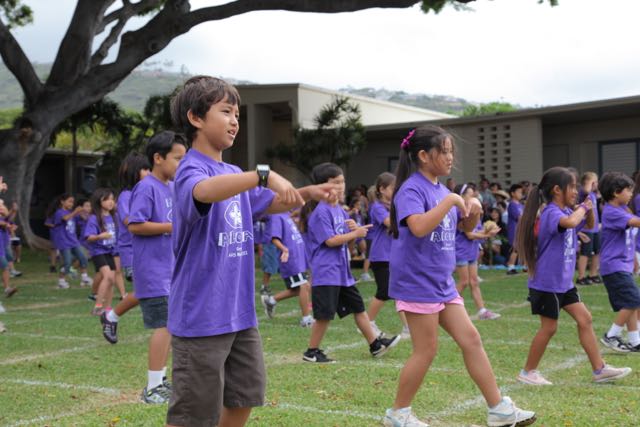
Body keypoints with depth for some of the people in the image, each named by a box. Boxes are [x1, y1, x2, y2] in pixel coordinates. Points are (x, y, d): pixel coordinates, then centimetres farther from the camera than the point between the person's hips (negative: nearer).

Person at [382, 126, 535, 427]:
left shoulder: (441, 190, 11)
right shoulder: (412, 189, -14)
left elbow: (466, 227, 23)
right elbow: (419, 227, -33)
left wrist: (474, 212, 1)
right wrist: (450, 201, -26)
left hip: (443, 284, 8)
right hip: (417, 283, -8)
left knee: (471, 340, 6)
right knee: (426, 349, -3)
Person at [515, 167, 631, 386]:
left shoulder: (567, 211, 8)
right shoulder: (551, 213, -20)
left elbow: (589, 225, 24)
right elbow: (569, 222, -42)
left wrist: (589, 210, 2)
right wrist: (583, 207, -22)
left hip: (564, 282, 9)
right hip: (546, 283, -9)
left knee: (584, 319, 7)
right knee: (549, 328, 0)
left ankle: (599, 369, 12)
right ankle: (528, 372, 14)